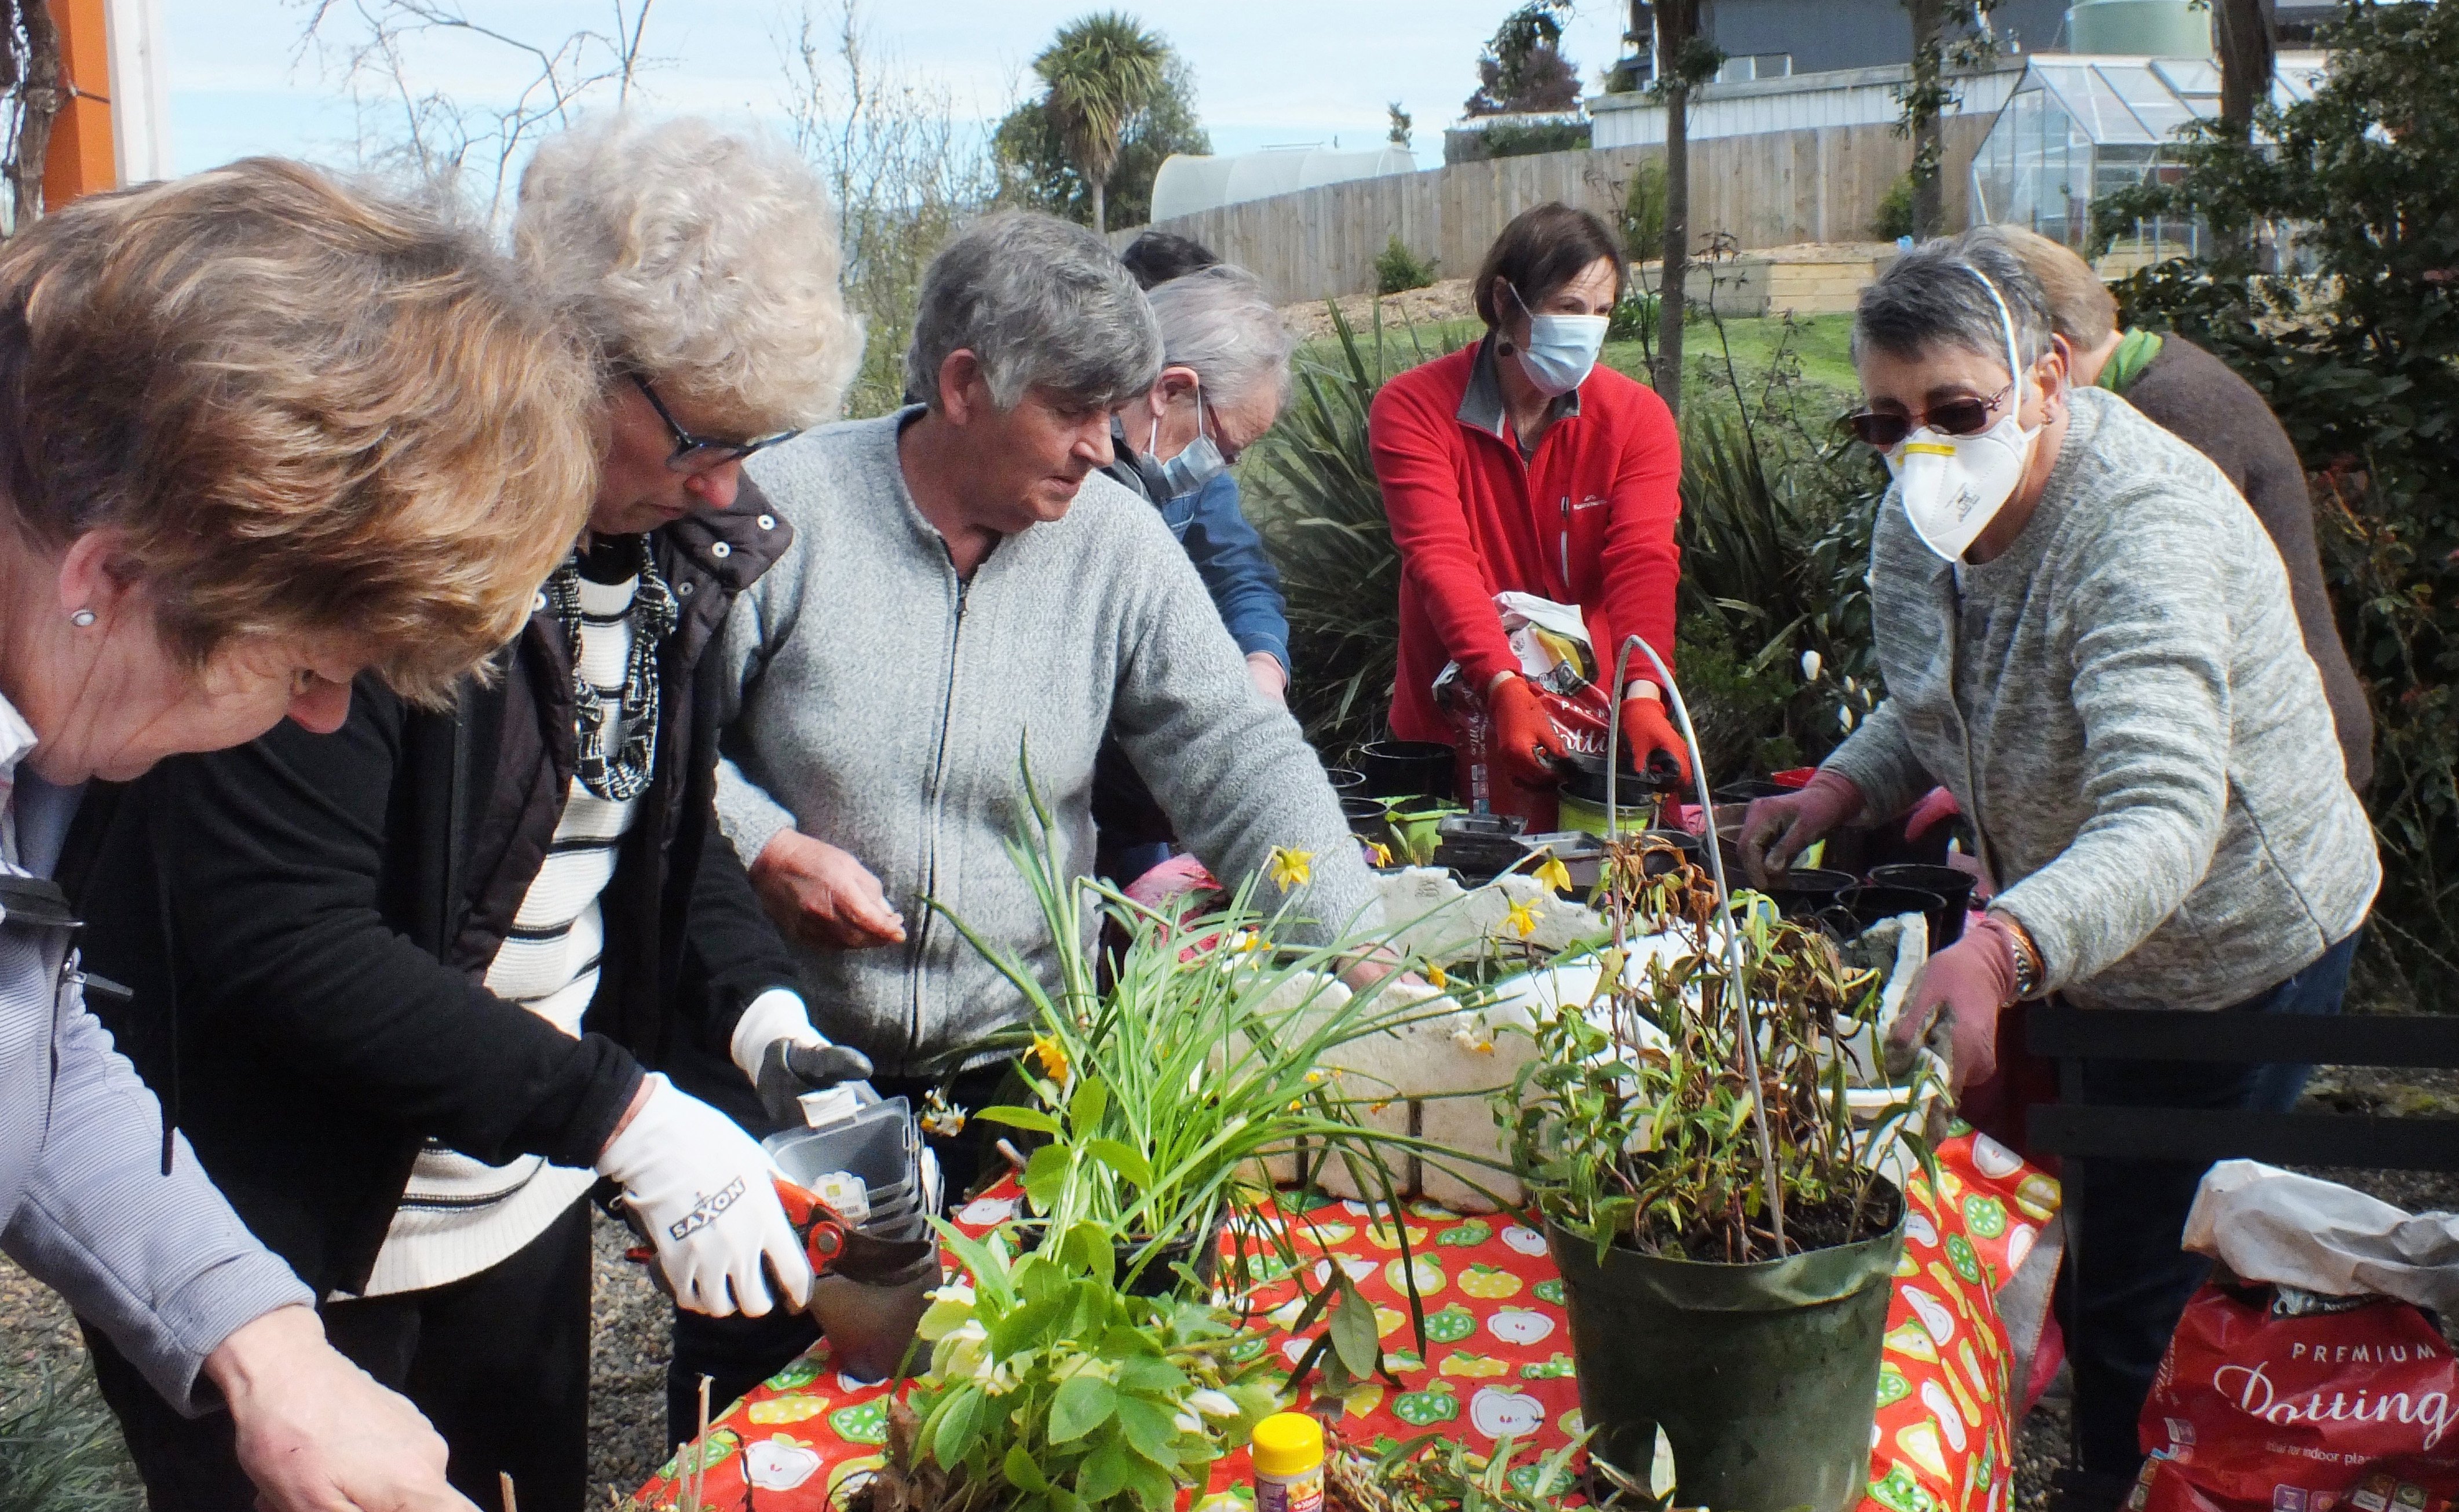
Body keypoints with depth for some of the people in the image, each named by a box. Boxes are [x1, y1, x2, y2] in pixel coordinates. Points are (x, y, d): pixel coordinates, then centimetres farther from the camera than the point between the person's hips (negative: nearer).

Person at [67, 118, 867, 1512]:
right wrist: (622, 1115, -31)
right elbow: (280, 936, -29)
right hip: (285, 1235, -7)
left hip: (524, 1203, 7)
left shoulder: (675, 529, -1)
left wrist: (758, 1005, -8)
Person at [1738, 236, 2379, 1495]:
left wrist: (2003, 947, -62)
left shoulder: (2145, 528, -32)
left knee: (2138, 1305, -1)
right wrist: (1840, 791, -9)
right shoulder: (1925, 514, -7)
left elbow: (2166, 819, -46)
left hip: (2229, 955, -8)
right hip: (2068, 933, 8)